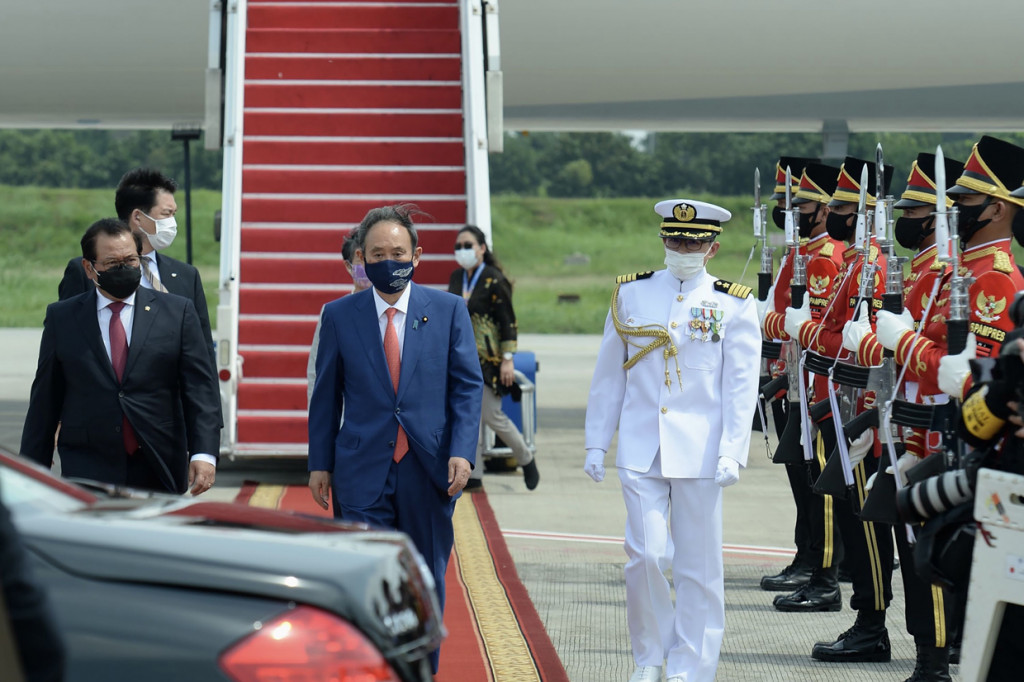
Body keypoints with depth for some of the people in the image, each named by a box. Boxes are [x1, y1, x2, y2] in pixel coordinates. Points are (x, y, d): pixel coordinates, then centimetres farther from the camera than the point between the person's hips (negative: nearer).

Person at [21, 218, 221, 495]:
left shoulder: (177, 312, 6)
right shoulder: (61, 317, 8)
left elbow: (200, 389, 0)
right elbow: (44, 400, 10)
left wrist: (204, 453, -13)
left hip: (160, 474, 0)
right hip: (86, 474, 0)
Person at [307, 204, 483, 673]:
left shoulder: (449, 310, 4)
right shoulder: (339, 316, 4)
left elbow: (467, 386, 3)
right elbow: (325, 396, 8)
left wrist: (462, 452, -8)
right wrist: (320, 463, 5)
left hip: (429, 471, 1)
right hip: (363, 474, -1)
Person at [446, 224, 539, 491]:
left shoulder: (494, 280, -12)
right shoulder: (457, 278, 8)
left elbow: (508, 322, -12)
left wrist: (508, 359, -16)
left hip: (488, 358, -6)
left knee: (491, 415, -3)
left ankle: (526, 460, 19)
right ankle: (473, 475, 9)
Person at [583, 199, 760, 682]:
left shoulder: (734, 305, 2)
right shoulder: (631, 294, 7)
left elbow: (741, 386, -1)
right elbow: (609, 375, 10)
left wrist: (732, 453, -10)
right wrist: (596, 442, 8)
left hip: (700, 454, -1)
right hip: (640, 450, 1)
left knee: (697, 565, 3)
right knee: (645, 556, -5)